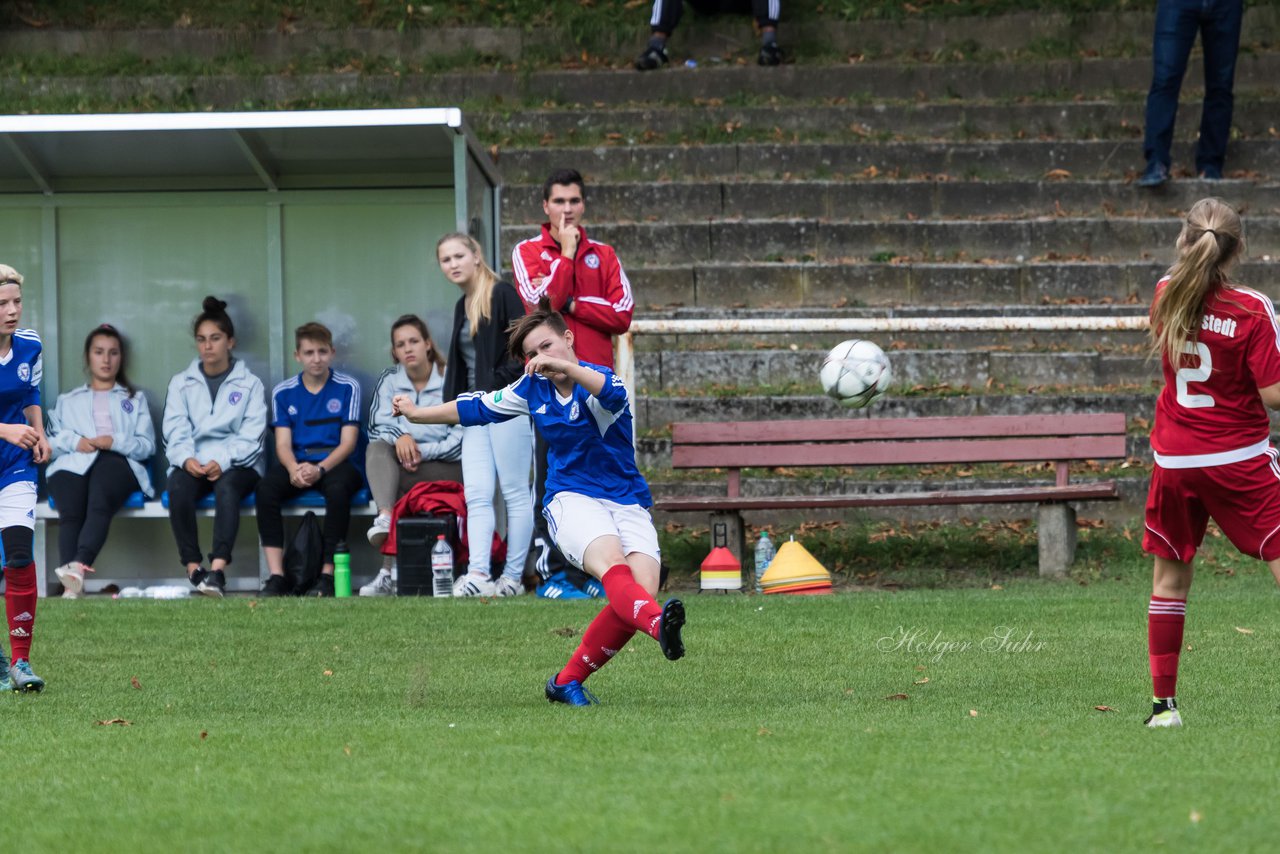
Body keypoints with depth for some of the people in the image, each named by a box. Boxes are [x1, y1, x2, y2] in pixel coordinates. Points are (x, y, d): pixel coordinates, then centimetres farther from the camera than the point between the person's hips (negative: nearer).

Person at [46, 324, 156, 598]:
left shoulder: (135, 400, 31)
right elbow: (50, 440, 17)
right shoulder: (68, 401, 34)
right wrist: (75, 442, -4)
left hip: (117, 462, -1)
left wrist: (116, 442, -5)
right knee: (71, 512, -35)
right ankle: (72, 585, -53)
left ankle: (78, 567, -62)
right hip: (73, 463, 1)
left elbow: (147, 445, 15)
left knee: (99, 504, -39)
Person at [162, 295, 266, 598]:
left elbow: (250, 436, -2)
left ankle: (217, 570, -50)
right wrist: (187, 459, -17)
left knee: (227, 486, -38)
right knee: (178, 487, -34)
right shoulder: (181, 383, 17)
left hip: (237, 463, -2)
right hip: (192, 463, 2)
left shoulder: (249, 384, 11)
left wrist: (222, 461, -19)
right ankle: (193, 570, -34)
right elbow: (175, 431, 4)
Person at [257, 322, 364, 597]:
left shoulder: (347, 388, 3)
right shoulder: (283, 393, 10)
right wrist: (294, 469, -19)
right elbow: (283, 444, 4)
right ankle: (276, 576, -31)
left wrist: (320, 469, -20)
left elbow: (348, 442, -3)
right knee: (266, 489, -29)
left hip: (335, 462, -2)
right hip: (297, 463, 2)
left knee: (338, 489, -37)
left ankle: (328, 575, -29)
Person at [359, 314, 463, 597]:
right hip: (403, 467, 4)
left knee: (399, 484, -33)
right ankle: (385, 518, -51)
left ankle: (389, 570, -33)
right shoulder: (389, 381, 9)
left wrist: (421, 452, -21)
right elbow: (377, 426, 1)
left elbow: (460, 440, -8)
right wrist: (400, 436, -22)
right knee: (377, 447, -28)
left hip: (447, 467, -4)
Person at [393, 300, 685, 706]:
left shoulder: (596, 380, -7)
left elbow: (613, 393, -35)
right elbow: (476, 408, 25)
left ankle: (568, 681, -7)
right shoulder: (533, 390, 8)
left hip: (627, 502, -1)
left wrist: (563, 365, -48)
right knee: (611, 565, -31)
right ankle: (660, 625, -62)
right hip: (571, 499, 1)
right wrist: (417, 414, 37)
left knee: (642, 589, -21)